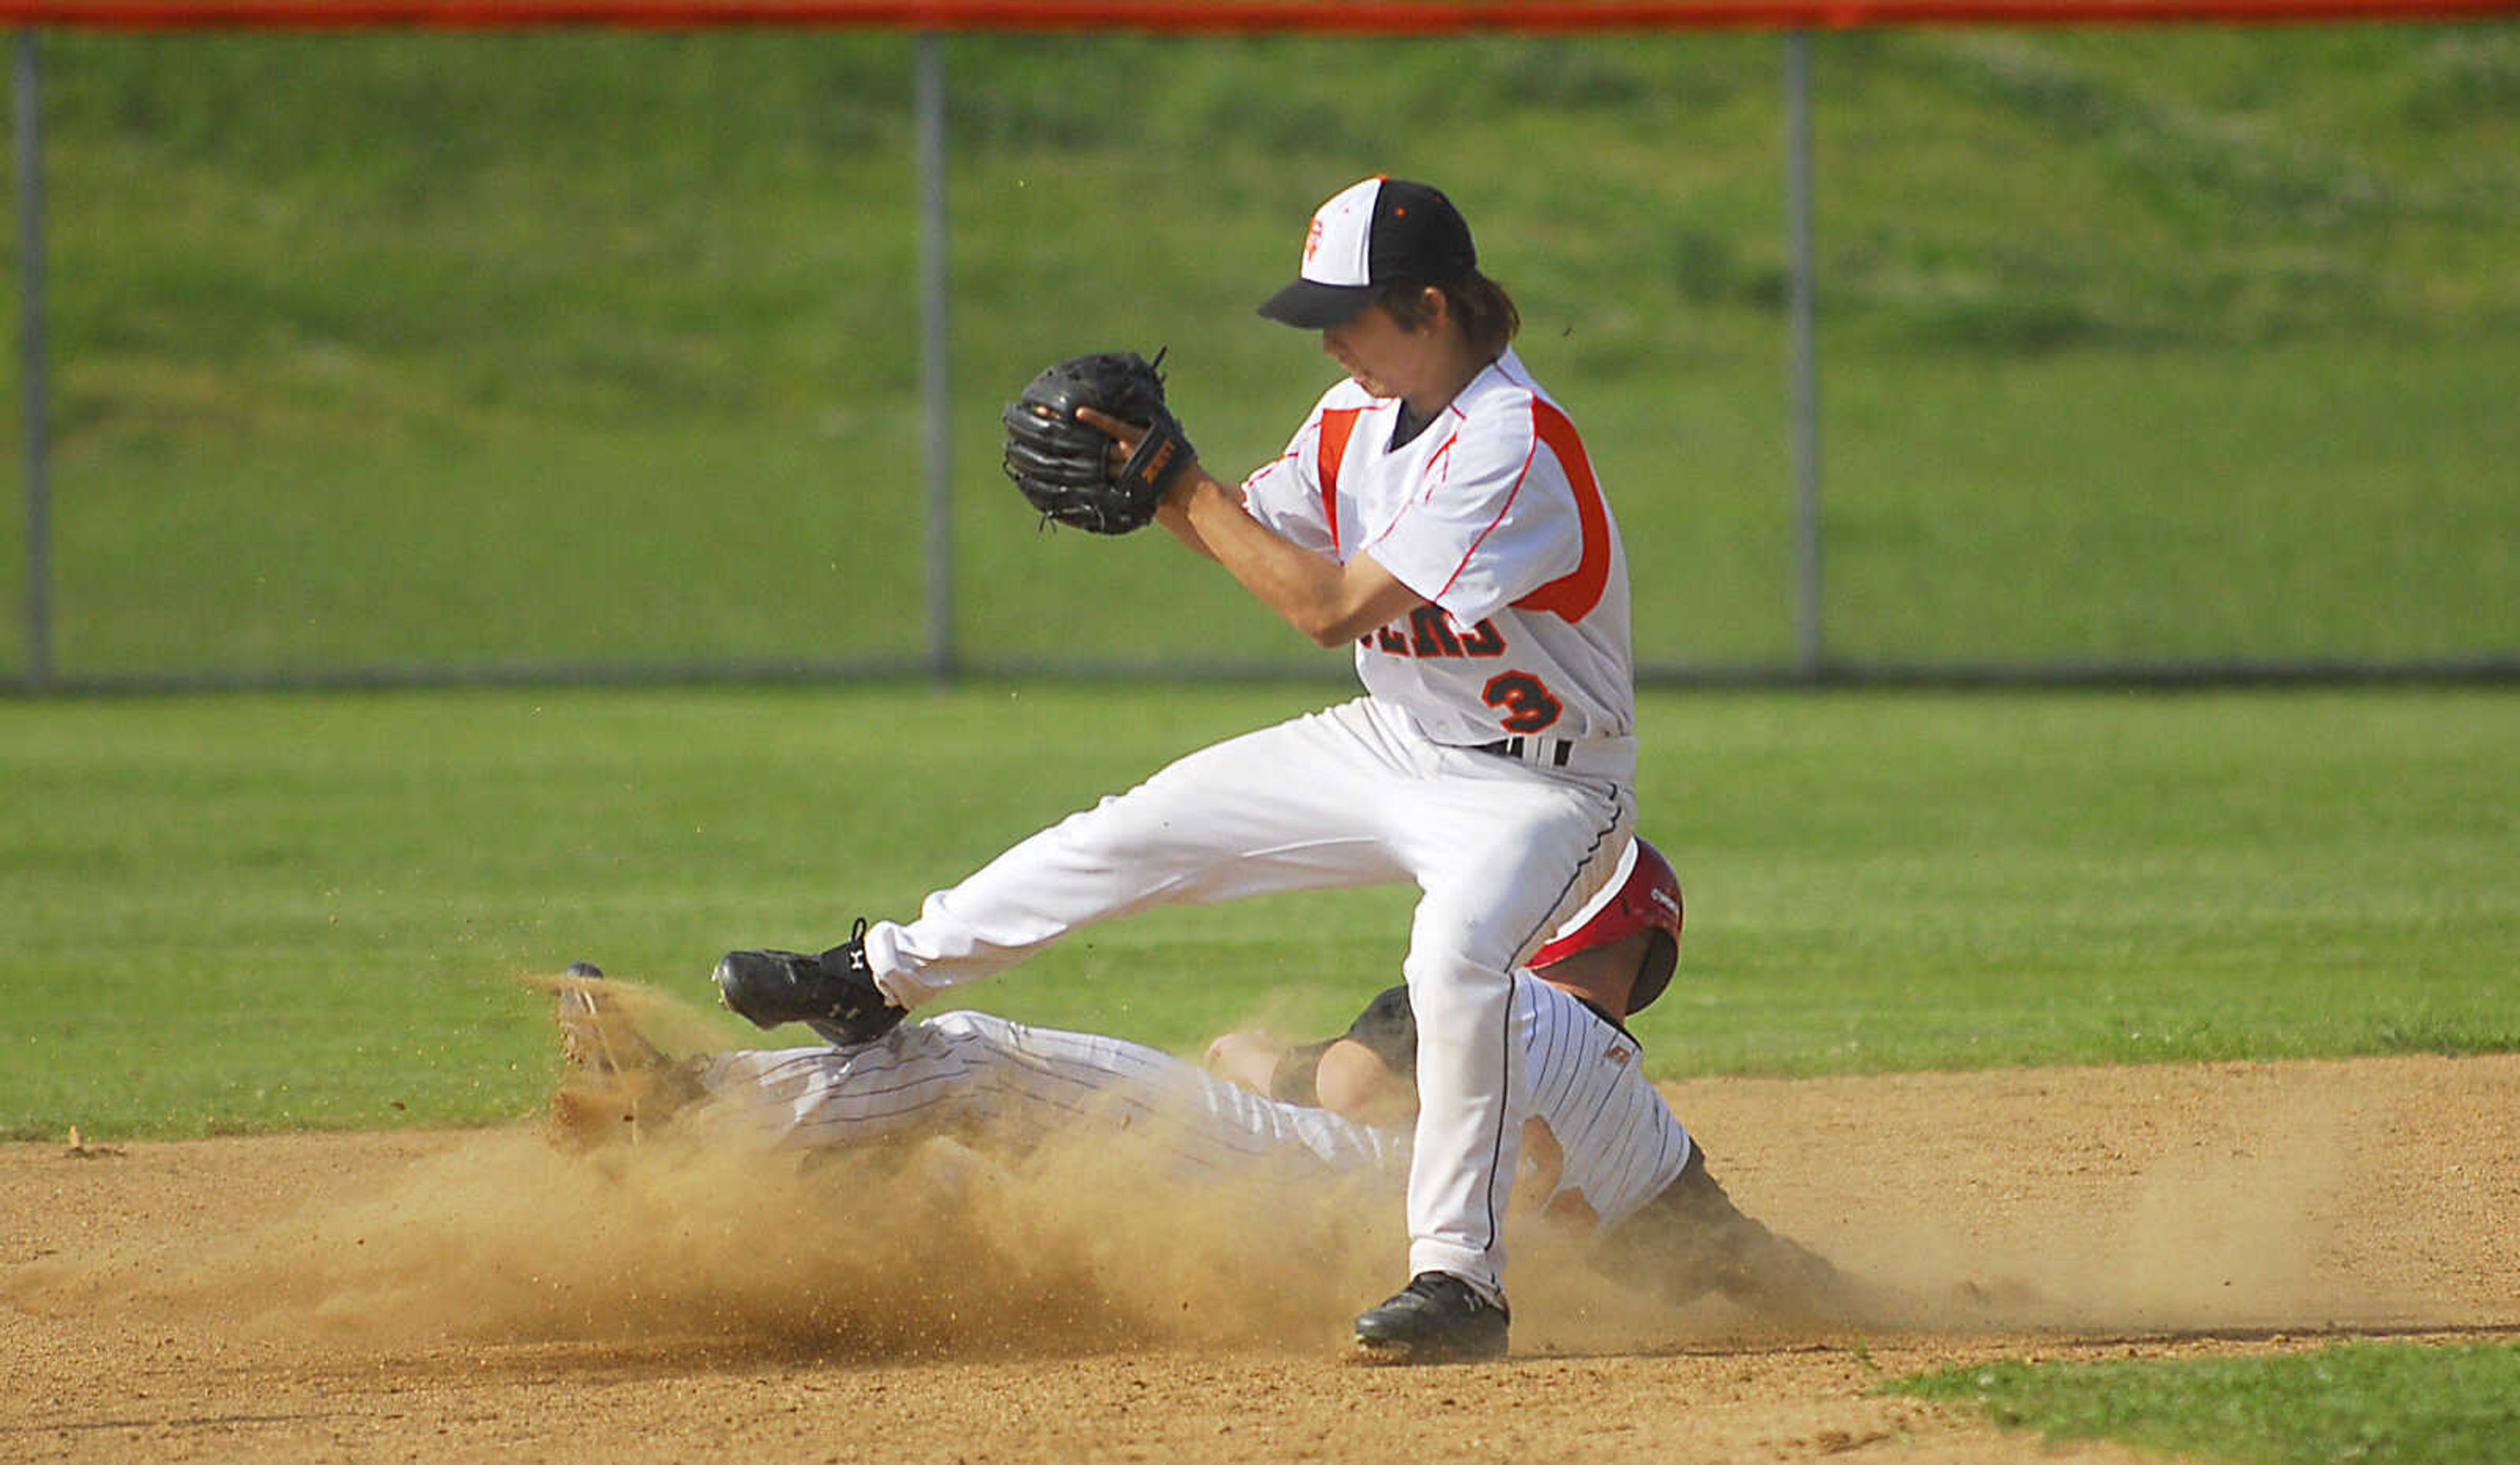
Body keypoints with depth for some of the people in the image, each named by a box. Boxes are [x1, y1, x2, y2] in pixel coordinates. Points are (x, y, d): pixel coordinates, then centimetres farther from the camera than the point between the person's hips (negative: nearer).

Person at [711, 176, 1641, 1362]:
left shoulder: (1513, 443, -28)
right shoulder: (1362, 412, 0)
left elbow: (1330, 607, -29)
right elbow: (1259, 531, 12)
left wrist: (1184, 485, -23)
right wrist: (1144, 469, -7)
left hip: (1537, 785, -9)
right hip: (1392, 743, 9)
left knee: (1455, 960, -37)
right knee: (1141, 831, 8)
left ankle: (1460, 1276, -31)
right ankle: (879, 977, 24)